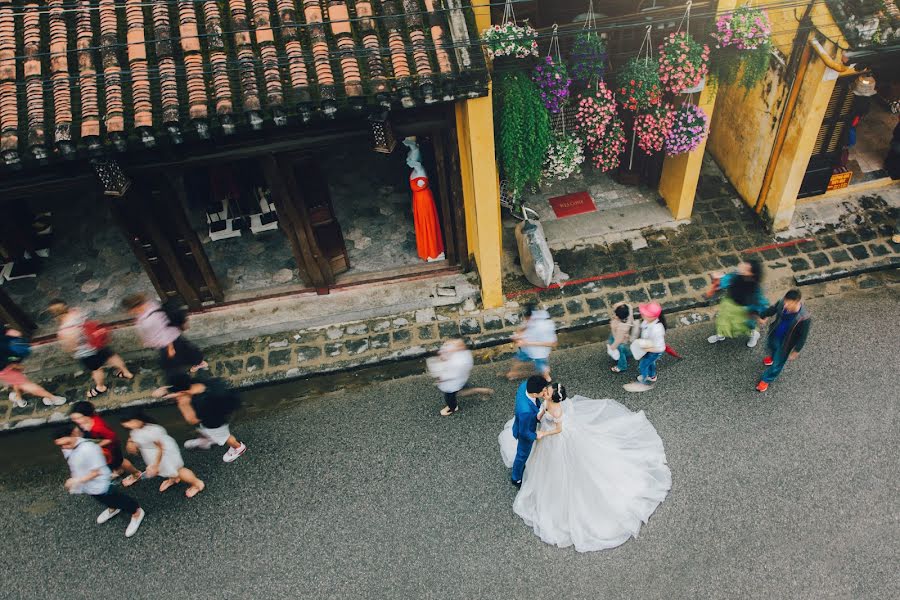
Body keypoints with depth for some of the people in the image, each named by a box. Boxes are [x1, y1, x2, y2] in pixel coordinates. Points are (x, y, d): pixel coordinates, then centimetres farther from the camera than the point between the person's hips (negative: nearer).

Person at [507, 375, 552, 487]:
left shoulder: (525, 384, -30)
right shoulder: (526, 411, -49)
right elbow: (524, 432, -29)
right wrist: (535, 436, -13)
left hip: (522, 423, 7)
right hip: (525, 434, -6)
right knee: (523, 455, 24)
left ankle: (516, 464, 65)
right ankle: (516, 478, 52)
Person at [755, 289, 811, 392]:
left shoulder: (804, 318, -40)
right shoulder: (783, 303, -28)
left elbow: (803, 336, -23)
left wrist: (796, 351, -12)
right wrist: (763, 316, 13)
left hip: (785, 343, -4)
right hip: (774, 335, 4)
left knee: (777, 364, 18)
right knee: (770, 346, 37)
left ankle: (766, 380, 45)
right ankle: (772, 356, 73)